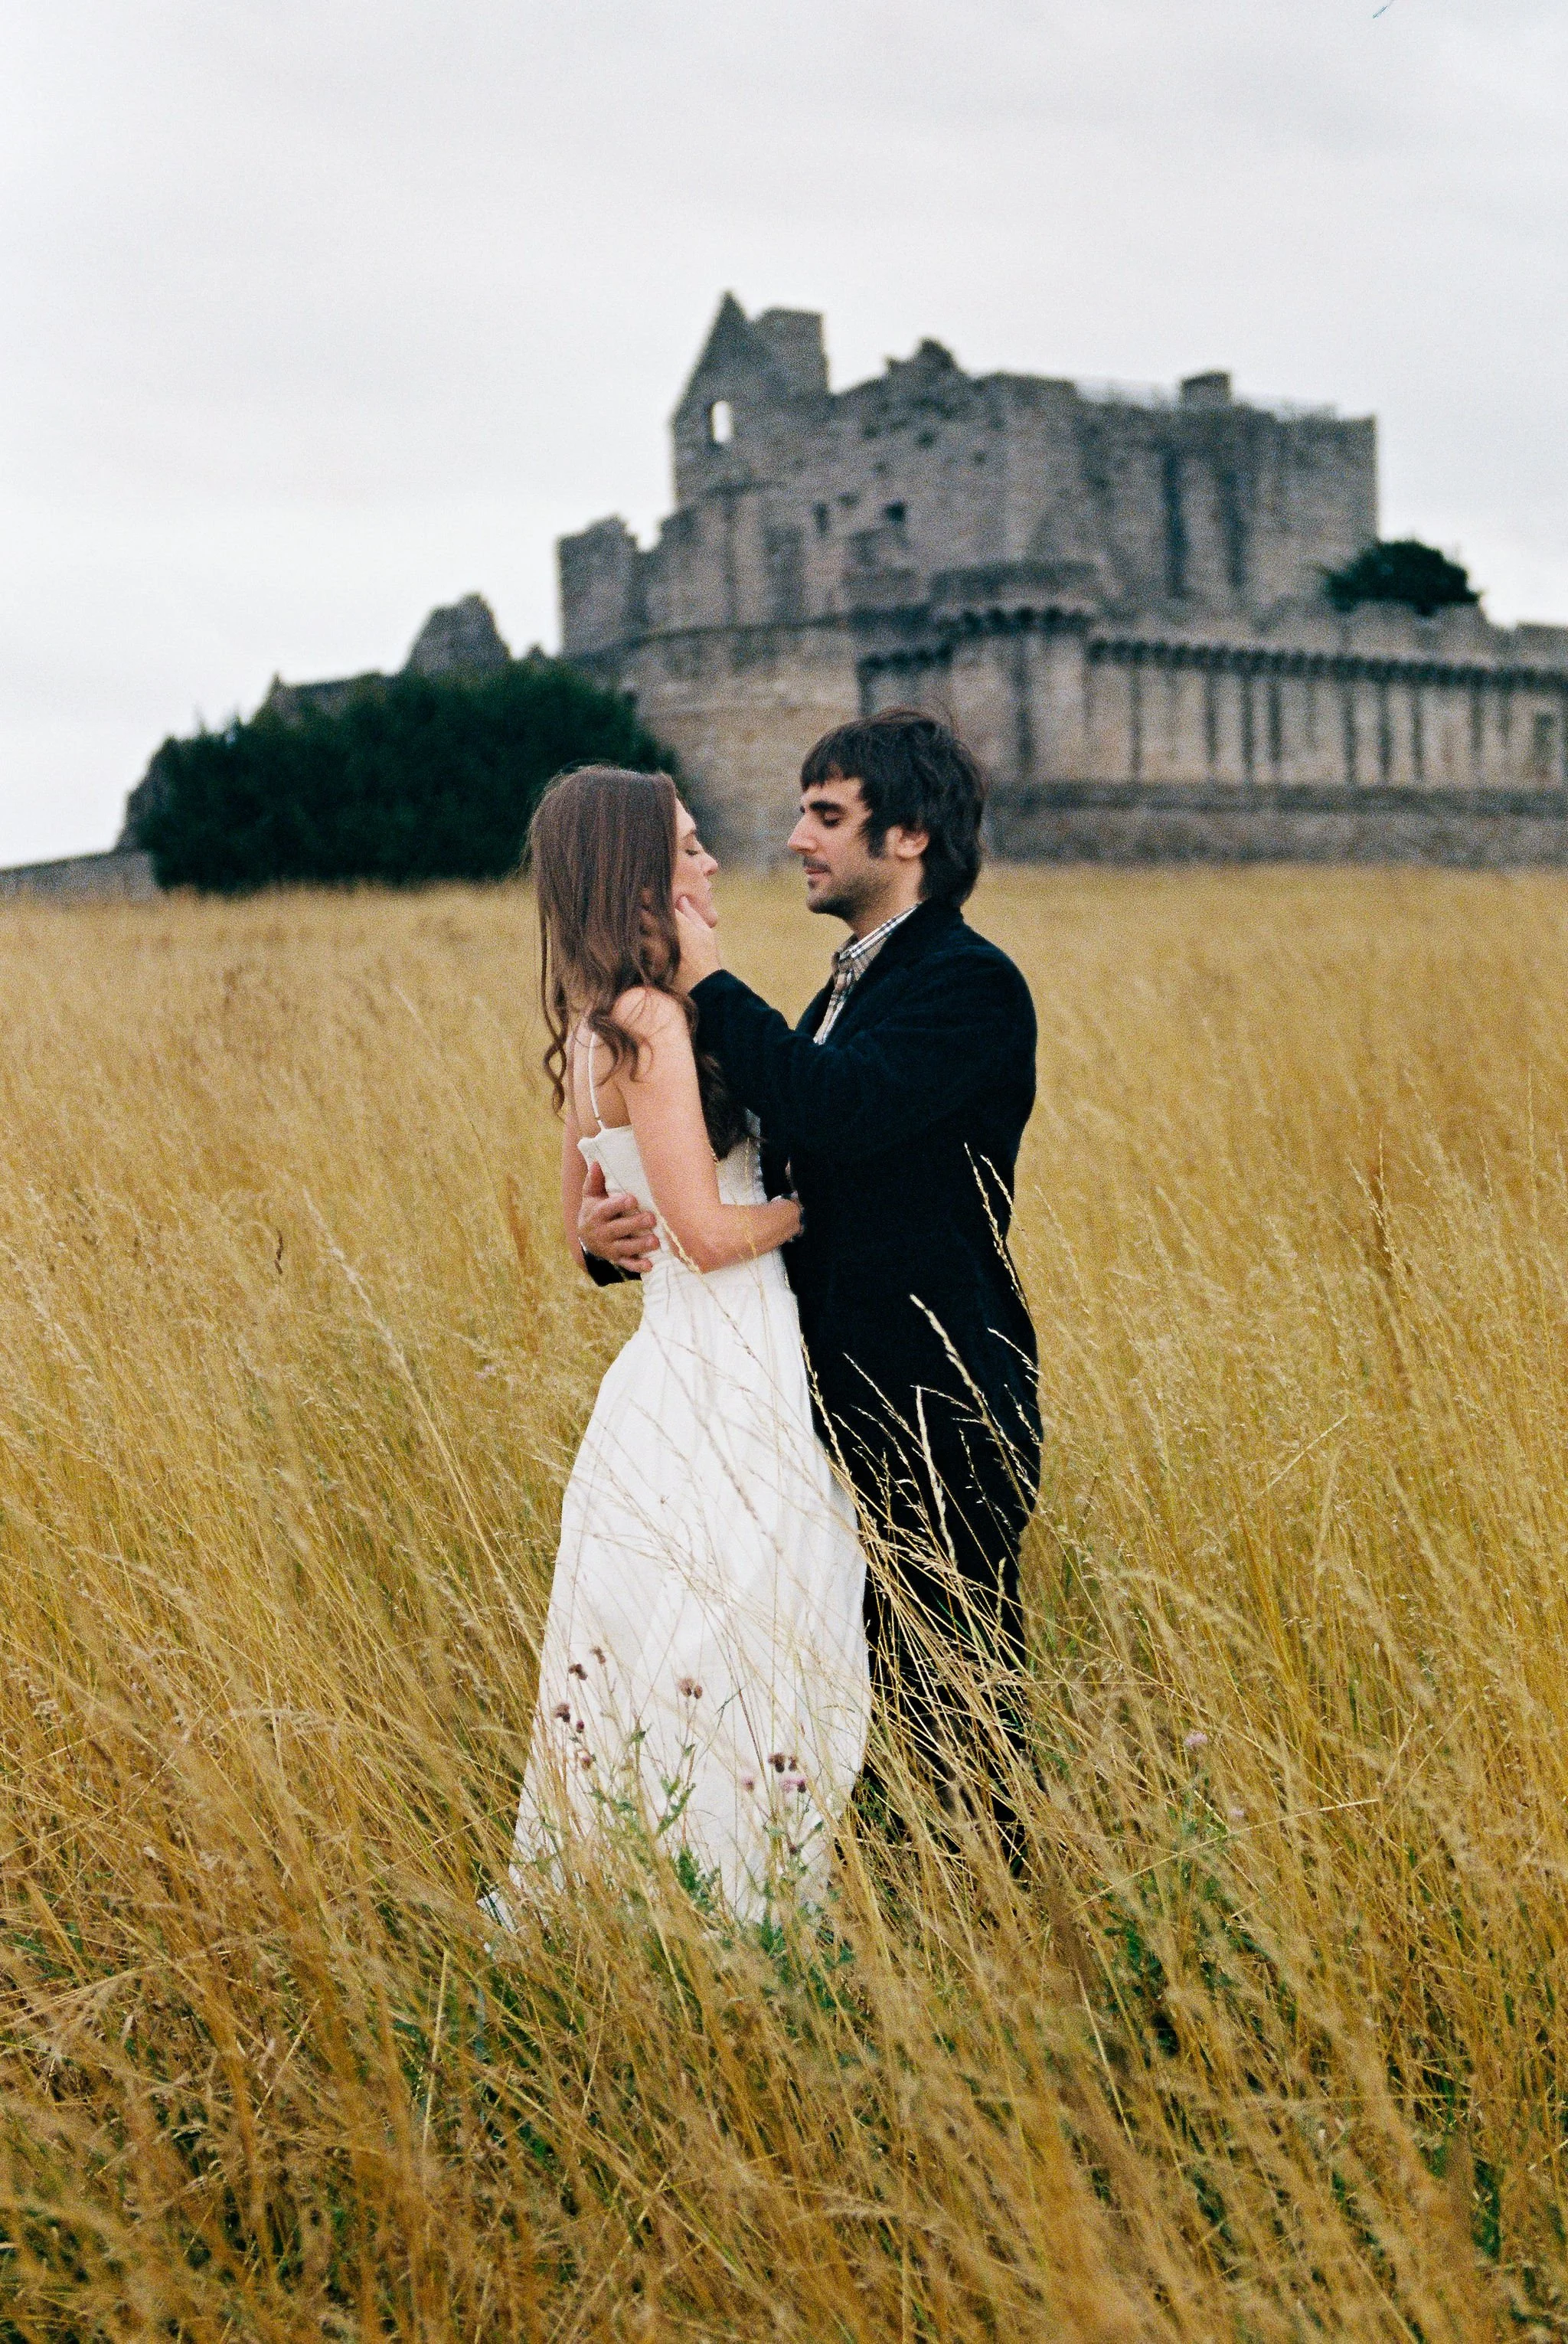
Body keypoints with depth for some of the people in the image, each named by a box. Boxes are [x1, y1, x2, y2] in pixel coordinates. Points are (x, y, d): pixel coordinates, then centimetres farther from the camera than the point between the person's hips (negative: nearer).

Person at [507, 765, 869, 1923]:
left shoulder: (596, 1028, 13)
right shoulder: (652, 1020, -17)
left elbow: (584, 1230, 20)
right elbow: (709, 1232, -20)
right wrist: (813, 1202, -4)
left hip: (677, 1371, 10)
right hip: (725, 1386, -10)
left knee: (651, 1675, 15)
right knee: (736, 1668, -2)